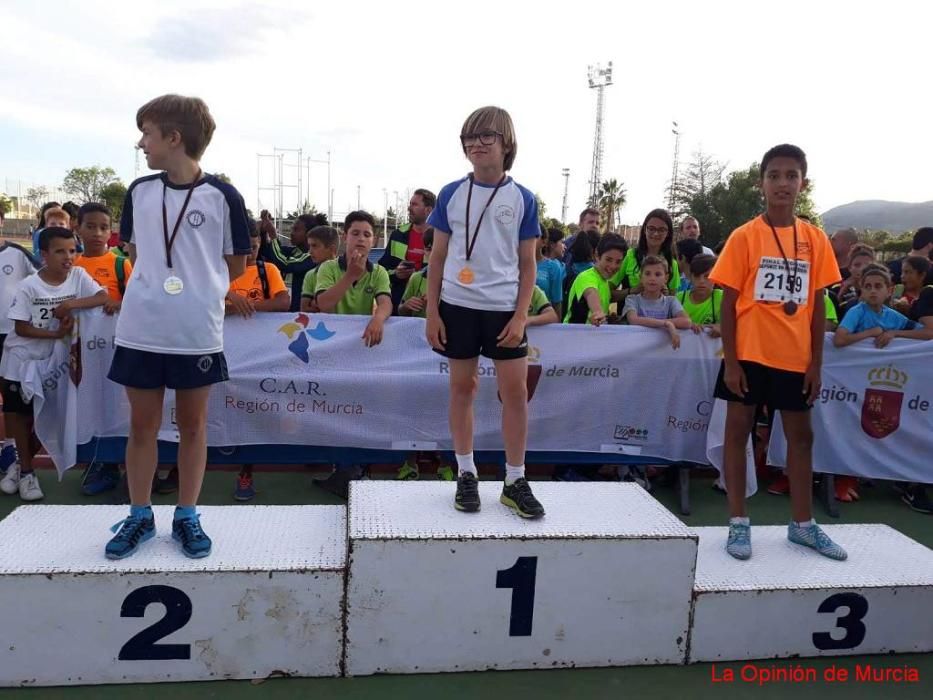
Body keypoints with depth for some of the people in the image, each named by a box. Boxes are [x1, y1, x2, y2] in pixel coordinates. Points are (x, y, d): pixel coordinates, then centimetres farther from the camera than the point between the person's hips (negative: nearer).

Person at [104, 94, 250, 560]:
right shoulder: (139, 191, 5)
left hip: (197, 333, -3)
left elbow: (237, 264, 2)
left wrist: (198, 289, 7)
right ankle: (140, 517, 24)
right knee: (142, 425, 10)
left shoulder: (222, 196, -6)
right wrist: (160, 286, 10)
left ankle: (186, 517, 23)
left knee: (193, 425, 9)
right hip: (140, 330, 3)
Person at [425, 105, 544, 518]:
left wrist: (521, 316, -6)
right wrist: (431, 312, 0)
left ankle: (515, 481, 12)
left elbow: (527, 264, 3)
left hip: (505, 308, 0)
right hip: (458, 305, 1)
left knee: (516, 390, -1)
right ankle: (466, 474, 21)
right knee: (463, 386, 8)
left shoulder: (522, 199, 2)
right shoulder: (451, 194, 4)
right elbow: (438, 257, 6)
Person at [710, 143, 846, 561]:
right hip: (750, 354, -3)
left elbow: (818, 305, 6)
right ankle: (738, 523, 16)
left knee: (801, 435, 11)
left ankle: (802, 524, 26)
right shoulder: (744, 236, -5)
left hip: (794, 357, 4)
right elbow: (728, 301, -6)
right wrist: (730, 360, -10)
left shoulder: (815, 240, 4)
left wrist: (815, 362, 2)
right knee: (738, 431, 4)